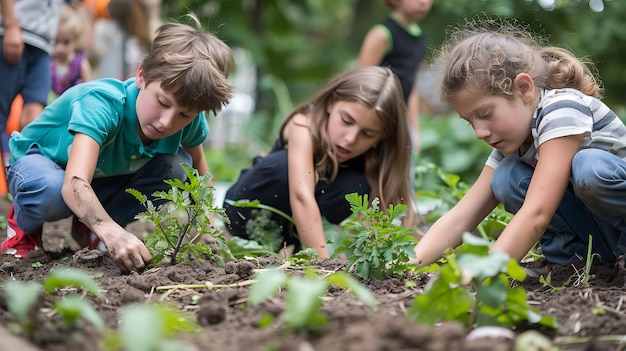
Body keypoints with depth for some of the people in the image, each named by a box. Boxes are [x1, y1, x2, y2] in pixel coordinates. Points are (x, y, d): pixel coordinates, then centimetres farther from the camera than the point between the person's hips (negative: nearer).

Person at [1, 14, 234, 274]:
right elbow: (75, 184, -54)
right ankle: (24, 225, -2)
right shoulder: (101, 104, -41)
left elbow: (198, 163, 1)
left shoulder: (189, 119, -23)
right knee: (52, 190, -41)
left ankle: (88, 228, 0)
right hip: (39, 161, -6)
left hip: (106, 175, 6)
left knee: (178, 165, -17)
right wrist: (110, 231, -71)